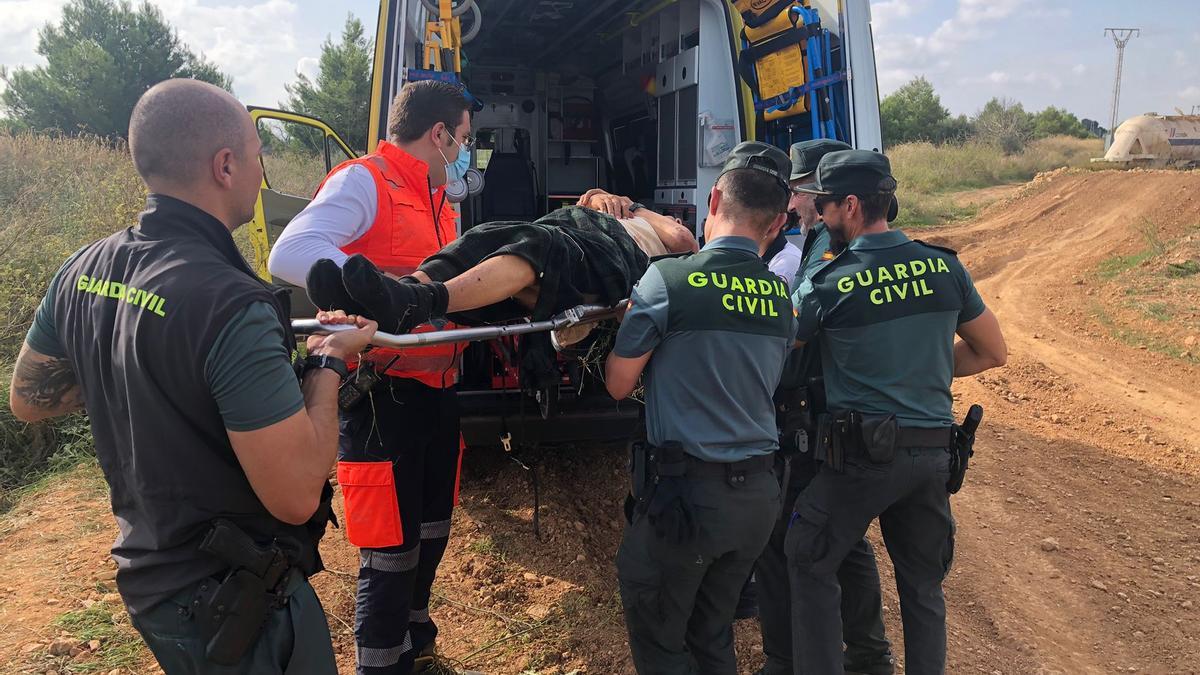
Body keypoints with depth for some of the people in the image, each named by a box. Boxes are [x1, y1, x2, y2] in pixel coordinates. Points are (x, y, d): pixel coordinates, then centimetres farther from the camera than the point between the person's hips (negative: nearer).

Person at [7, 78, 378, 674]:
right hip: (232, 606, -7)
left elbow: (28, 399, 11)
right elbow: (296, 497, -29)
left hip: (145, 576, 8)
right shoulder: (230, 305, -30)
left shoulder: (83, 271, -5)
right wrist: (327, 362, -17)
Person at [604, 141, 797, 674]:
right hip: (758, 494, 6)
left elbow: (618, 384, -6)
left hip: (685, 490, -5)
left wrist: (629, 327, 13)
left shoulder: (669, 280, -14)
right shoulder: (782, 297, 2)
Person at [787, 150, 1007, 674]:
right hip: (935, 451, 5)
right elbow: (992, 353, 10)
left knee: (810, 563, 13)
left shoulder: (831, 284, -12)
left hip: (862, 453, -5)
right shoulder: (943, 266, 1)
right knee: (923, 584, 19)